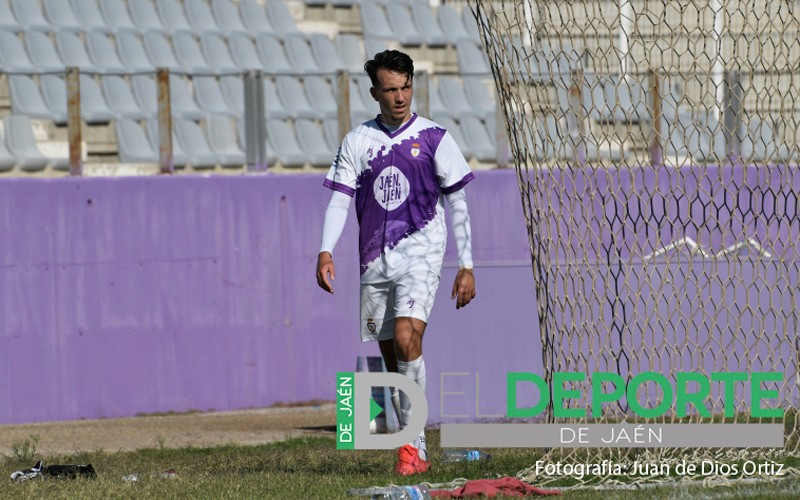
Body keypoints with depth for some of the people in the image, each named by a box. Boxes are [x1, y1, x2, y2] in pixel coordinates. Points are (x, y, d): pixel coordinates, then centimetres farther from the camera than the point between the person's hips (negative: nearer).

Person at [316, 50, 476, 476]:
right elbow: (339, 200, 3)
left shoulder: (433, 138, 1)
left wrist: (466, 266, 0)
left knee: (406, 339, -23)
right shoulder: (357, 141, 7)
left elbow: (457, 204, 4)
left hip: (420, 252, -4)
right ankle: (416, 452, 15)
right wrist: (326, 251, -13)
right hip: (375, 260, 4)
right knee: (391, 357, 6)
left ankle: (412, 444, -21)